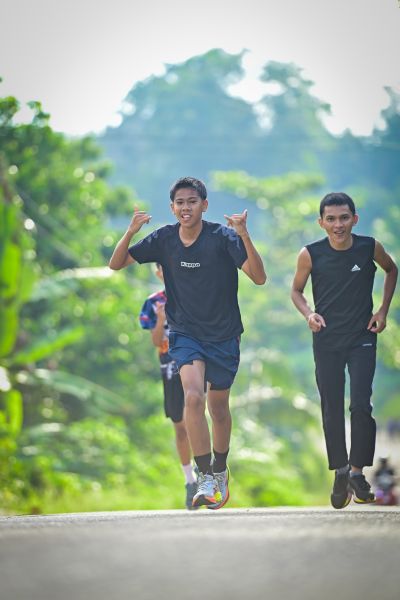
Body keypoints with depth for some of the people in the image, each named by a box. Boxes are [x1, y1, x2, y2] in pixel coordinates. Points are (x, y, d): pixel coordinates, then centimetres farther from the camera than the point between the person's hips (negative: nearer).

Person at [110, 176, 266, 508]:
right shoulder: (164, 239, -5)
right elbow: (116, 264, 0)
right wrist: (131, 233, -19)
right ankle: (206, 479, -19)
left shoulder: (223, 237, -14)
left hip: (224, 335, -1)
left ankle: (220, 470, 38)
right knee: (193, 397, -23)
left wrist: (244, 236, -34)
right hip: (185, 334, 1)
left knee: (218, 407, 12)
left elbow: (259, 278, -20)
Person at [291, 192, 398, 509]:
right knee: (332, 410, 5)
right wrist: (309, 313, -15)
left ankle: (357, 471, 1)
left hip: (362, 339, -1)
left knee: (361, 405, -11)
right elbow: (297, 290, 5)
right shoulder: (311, 254, -11)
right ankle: (340, 473, 19)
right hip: (327, 341, 1)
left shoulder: (370, 247, -10)